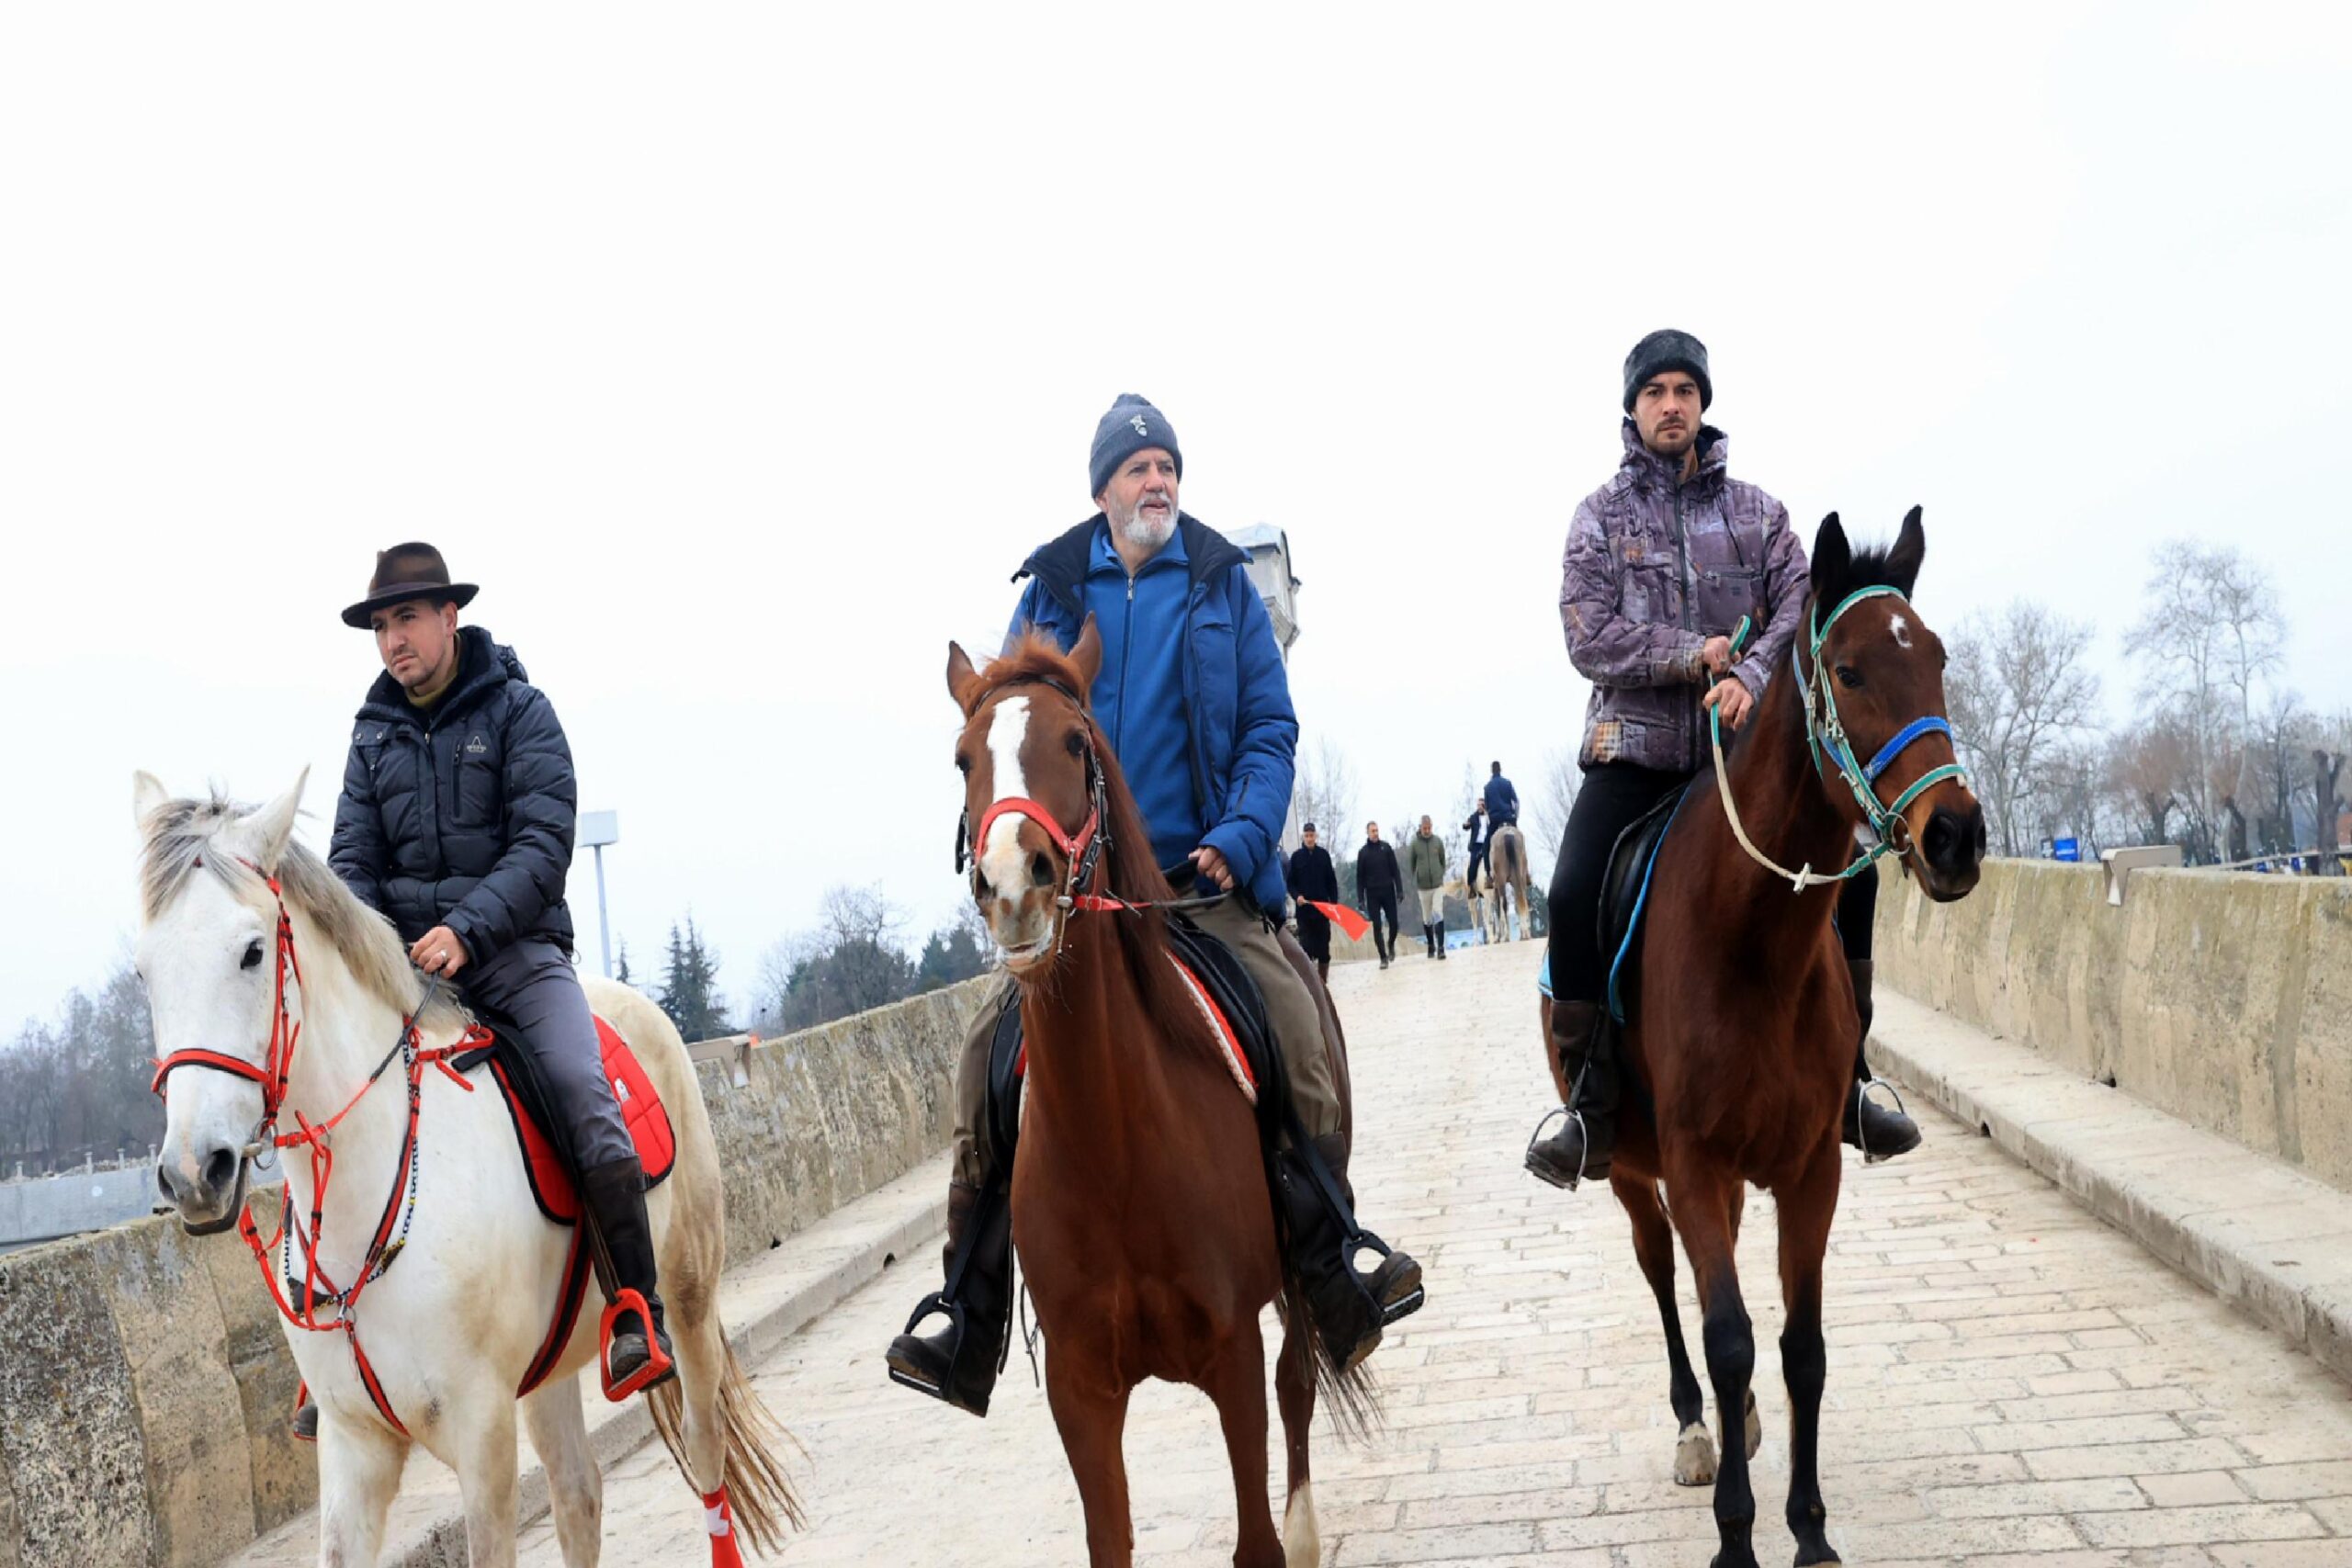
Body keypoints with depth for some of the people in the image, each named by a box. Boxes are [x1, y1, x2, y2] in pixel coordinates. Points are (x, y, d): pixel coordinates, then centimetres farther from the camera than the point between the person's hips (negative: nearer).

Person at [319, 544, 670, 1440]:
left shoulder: (519, 711, -1)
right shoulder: (374, 731, 12)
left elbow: (543, 846, -11)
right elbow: (353, 857, 8)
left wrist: (467, 929, -25)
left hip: (515, 947, -4)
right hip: (405, 956, 4)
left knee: (588, 1103, -26)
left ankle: (637, 1303, -11)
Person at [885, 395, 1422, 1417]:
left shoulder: (1224, 584, 6)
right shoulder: (1051, 592, 8)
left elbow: (1270, 728, 4)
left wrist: (1243, 840, -12)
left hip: (1208, 880, -1)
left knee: (1302, 1052, -18)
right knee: (989, 1060, -9)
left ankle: (1333, 1293, -2)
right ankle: (969, 1339, 1)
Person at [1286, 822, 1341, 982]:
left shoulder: (1323, 854, 4)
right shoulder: (1296, 856, 1)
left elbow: (1332, 881, 6)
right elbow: (1290, 882, 3)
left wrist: (1334, 902, -1)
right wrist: (1297, 896, -15)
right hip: (1304, 908, -1)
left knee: (1323, 946, 5)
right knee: (1306, 945, -5)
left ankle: (1323, 980, 12)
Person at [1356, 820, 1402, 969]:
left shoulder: (1386, 848, 4)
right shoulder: (1363, 852, 3)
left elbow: (1395, 870, 3)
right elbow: (1360, 877, 4)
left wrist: (1399, 889, -5)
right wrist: (1360, 899, -2)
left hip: (1388, 892, 1)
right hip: (1372, 894, -1)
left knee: (1393, 923, 1)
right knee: (1377, 927, -3)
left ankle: (1391, 944, 30)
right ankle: (1383, 957, 2)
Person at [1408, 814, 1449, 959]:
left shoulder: (1438, 841, 0)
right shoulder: (1414, 844, -4)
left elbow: (1443, 861, 11)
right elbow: (1411, 864, 4)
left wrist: (1441, 876, 6)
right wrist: (1415, 883, 5)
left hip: (1438, 885, 0)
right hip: (1423, 887, 0)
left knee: (1438, 915, -12)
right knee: (1427, 919, 9)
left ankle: (1441, 948, -13)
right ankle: (1431, 946, 25)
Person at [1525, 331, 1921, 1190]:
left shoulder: (1756, 509, 10)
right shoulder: (1601, 515, 5)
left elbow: (1800, 606, -2)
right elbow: (1587, 637, -5)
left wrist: (1753, 675, -21)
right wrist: (1691, 654, -16)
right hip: (1634, 748, -2)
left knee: (1847, 870, -11)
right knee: (1575, 894, -23)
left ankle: (1843, 1086, 4)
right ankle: (1594, 1113, -13)